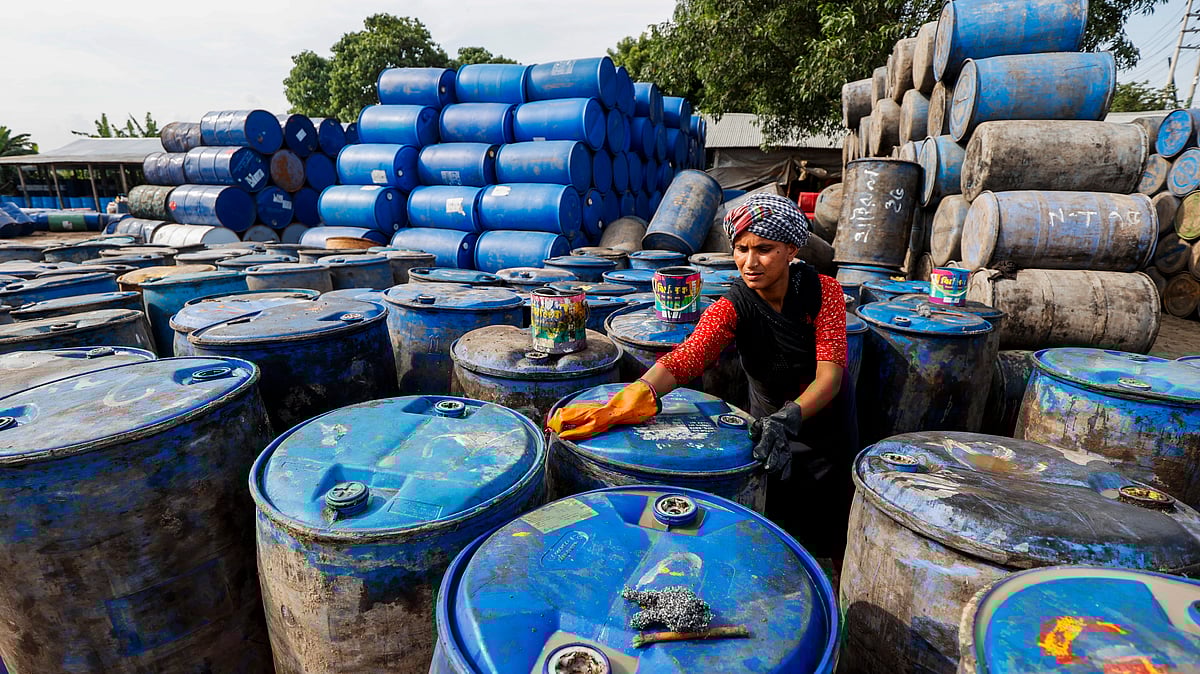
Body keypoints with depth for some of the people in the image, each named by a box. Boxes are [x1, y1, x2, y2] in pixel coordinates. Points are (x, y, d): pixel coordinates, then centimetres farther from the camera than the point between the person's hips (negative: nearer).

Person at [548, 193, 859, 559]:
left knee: (831, 531, 14)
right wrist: (620, 405, -56)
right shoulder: (732, 308, -23)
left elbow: (830, 375, -27)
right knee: (779, 520, 8)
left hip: (828, 416, 1)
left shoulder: (823, 291, -21)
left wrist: (789, 416, -46)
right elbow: (685, 358, -39)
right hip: (772, 418, 0)